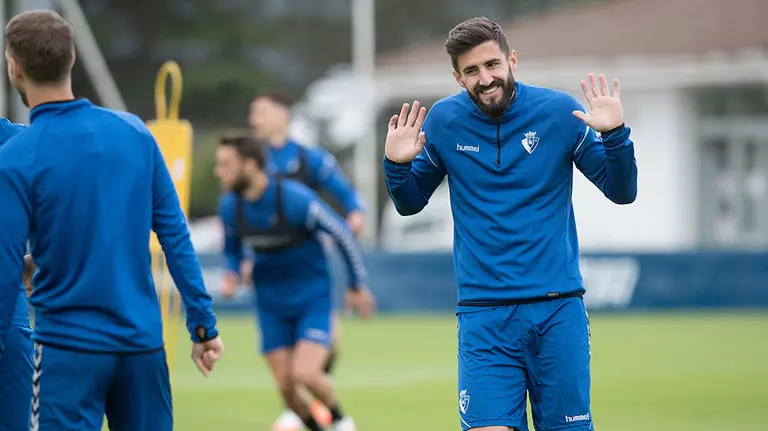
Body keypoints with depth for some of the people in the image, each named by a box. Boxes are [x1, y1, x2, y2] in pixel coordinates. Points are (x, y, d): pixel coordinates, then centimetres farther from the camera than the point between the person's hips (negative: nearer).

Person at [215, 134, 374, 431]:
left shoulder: (295, 199, -24)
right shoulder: (229, 206, -8)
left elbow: (342, 233, -11)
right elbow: (232, 248, 13)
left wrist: (357, 286, -2)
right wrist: (232, 274, -11)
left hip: (313, 298, -5)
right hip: (271, 305, 5)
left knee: (305, 374, -19)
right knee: (286, 387, -1)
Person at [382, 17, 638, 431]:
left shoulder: (559, 112, -2)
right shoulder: (443, 121, 0)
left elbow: (622, 192, 2)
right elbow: (410, 204, 13)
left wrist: (614, 134, -15)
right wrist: (396, 166, -8)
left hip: (557, 309, 0)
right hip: (483, 315, 0)